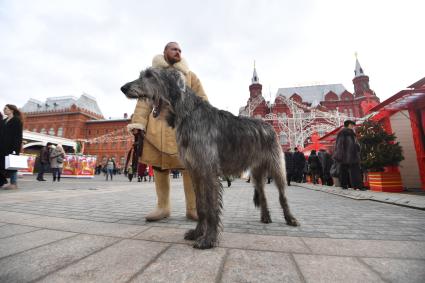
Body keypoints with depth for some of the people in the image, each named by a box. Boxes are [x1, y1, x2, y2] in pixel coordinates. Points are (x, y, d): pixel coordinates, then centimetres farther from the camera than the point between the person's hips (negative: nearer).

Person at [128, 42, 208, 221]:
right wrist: (138, 123, -2)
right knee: (159, 167, 2)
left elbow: (201, 99, 11)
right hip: (159, 127, 1)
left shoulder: (189, 75, 19)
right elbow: (145, 100, 10)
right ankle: (163, 207, 16)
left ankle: (192, 208, 6)